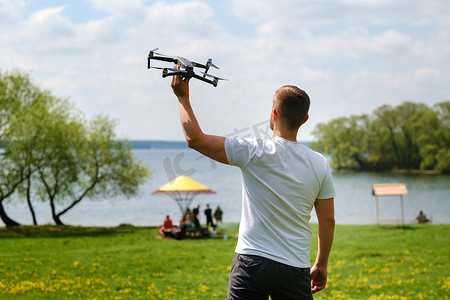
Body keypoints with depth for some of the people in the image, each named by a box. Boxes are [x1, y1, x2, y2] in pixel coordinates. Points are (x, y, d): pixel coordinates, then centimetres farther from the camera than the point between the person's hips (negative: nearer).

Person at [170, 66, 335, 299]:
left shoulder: (254, 153, -9)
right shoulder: (319, 164, 2)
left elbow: (195, 139, -6)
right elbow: (328, 220, 8)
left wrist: (182, 97, 6)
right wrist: (321, 264, 21)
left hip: (252, 262, -3)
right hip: (296, 269, 3)